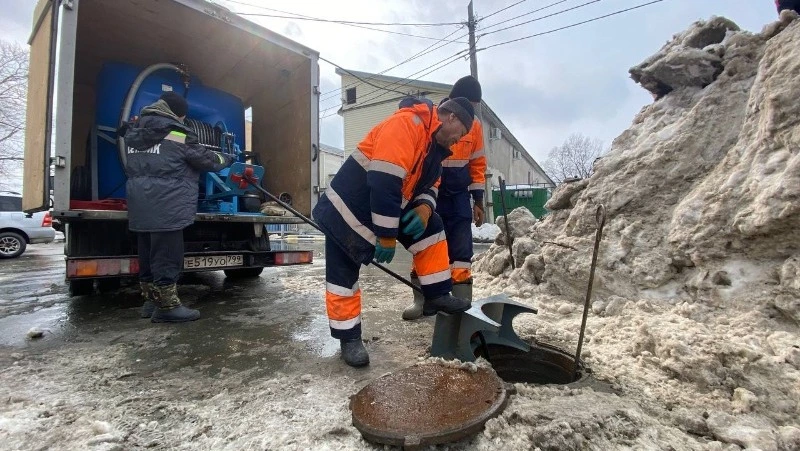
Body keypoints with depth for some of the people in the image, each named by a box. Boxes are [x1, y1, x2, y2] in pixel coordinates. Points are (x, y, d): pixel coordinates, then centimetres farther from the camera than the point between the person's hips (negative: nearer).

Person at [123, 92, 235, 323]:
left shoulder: (135, 131, 17)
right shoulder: (175, 133, -6)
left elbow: (135, 165, 23)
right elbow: (204, 158, 1)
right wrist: (226, 159, 17)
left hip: (140, 204, 8)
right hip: (166, 205, -8)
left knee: (148, 254, 14)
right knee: (166, 255, -4)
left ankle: (151, 301, 24)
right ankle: (167, 306, 2)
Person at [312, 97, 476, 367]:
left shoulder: (435, 146, 8)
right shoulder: (405, 125, -25)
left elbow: (426, 184, 15)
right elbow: (384, 182, -31)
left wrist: (425, 206, -10)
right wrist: (386, 236, -26)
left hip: (390, 205, 9)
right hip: (348, 208, -9)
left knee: (432, 230, 4)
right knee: (343, 274, -2)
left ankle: (437, 295, 13)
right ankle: (349, 338, 14)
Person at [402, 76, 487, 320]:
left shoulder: (475, 125, 4)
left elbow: (477, 164, 10)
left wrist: (478, 201, 7)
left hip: (459, 197, 3)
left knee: (461, 249, 0)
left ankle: (463, 302, 8)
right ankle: (421, 299, 16)